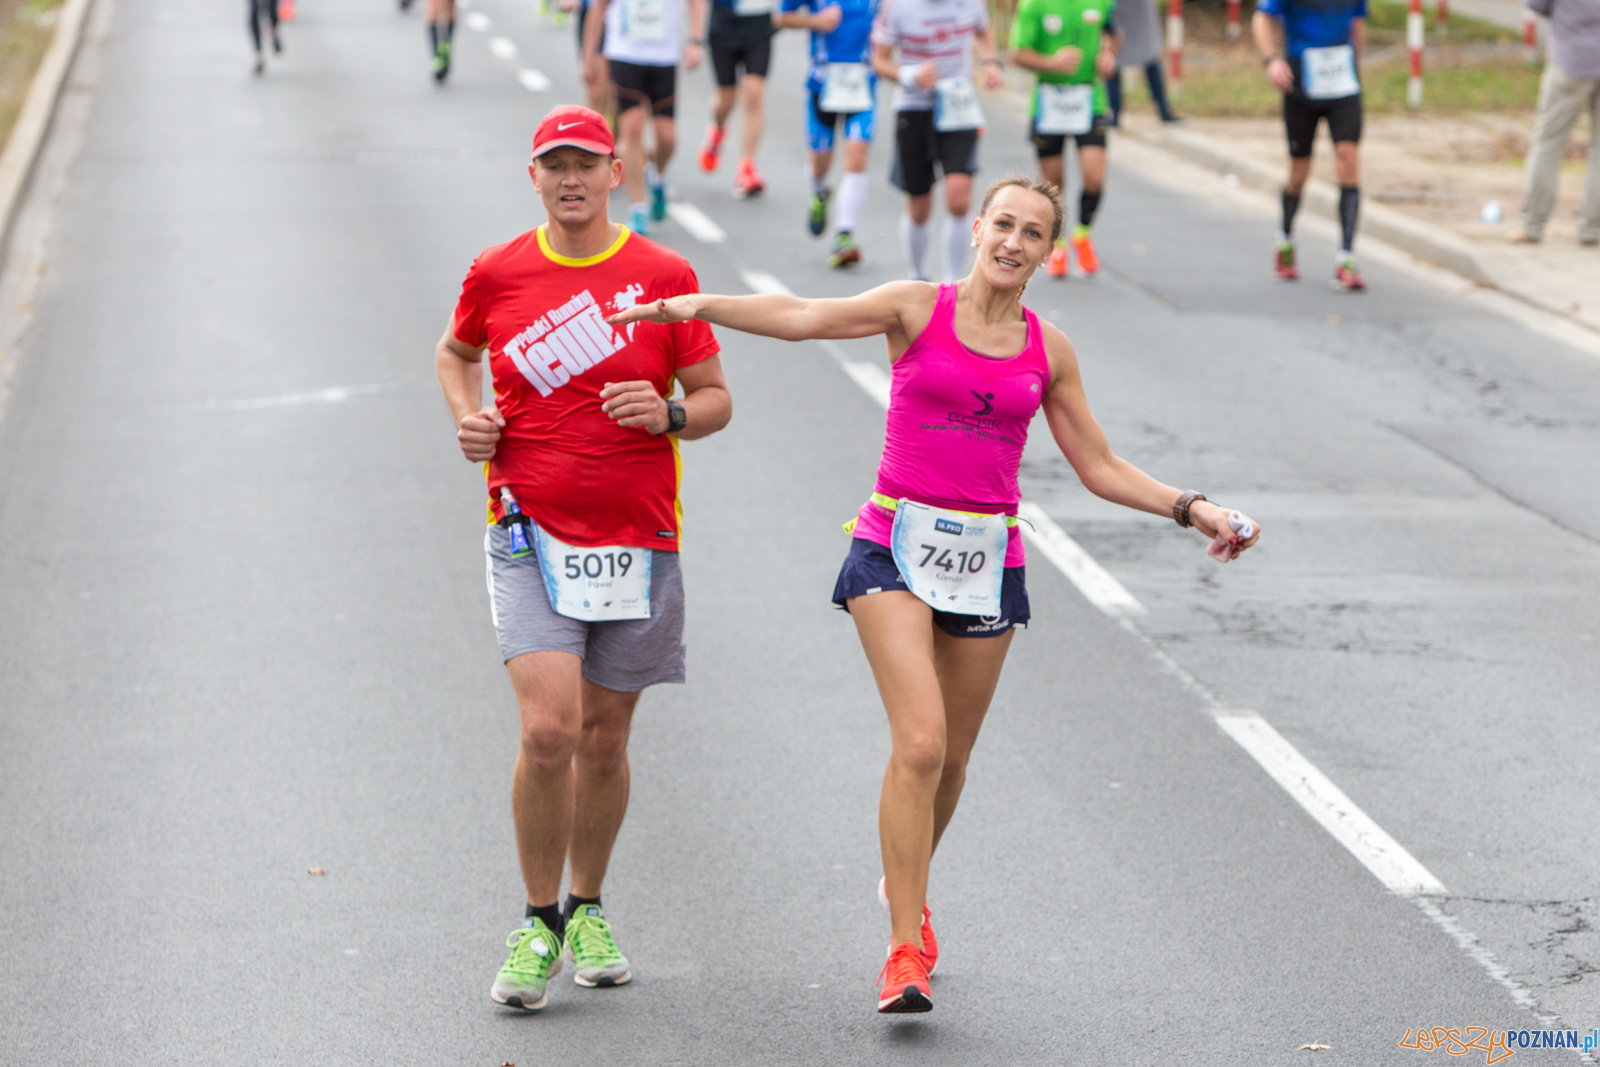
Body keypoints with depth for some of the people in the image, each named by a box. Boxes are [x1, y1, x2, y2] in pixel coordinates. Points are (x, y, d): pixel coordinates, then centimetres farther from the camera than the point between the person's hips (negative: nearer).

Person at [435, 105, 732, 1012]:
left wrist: (669, 415, -17)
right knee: (549, 731, -15)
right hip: (530, 534, -1)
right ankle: (540, 924, 2)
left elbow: (716, 401, 4)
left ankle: (589, 911, 32)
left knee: (605, 738, 10)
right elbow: (456, 352, 22)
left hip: (638, 539, 1)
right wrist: (468, 417, 3)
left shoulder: (666, 276, -1)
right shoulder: (496, 275, 2)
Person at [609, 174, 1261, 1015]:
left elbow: (1099, 468, 15)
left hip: (987, 560, 4)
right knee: (920, 742, -18)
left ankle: (907, 885, 41)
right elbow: (804, 317, -14)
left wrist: (1192, 510, 6)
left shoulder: (1048, 352, 8)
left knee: (951, 757, 11)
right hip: (899, 546, -4)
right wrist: (701, 306, -28)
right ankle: (905, 947, -13)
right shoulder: (917, 309, -1)